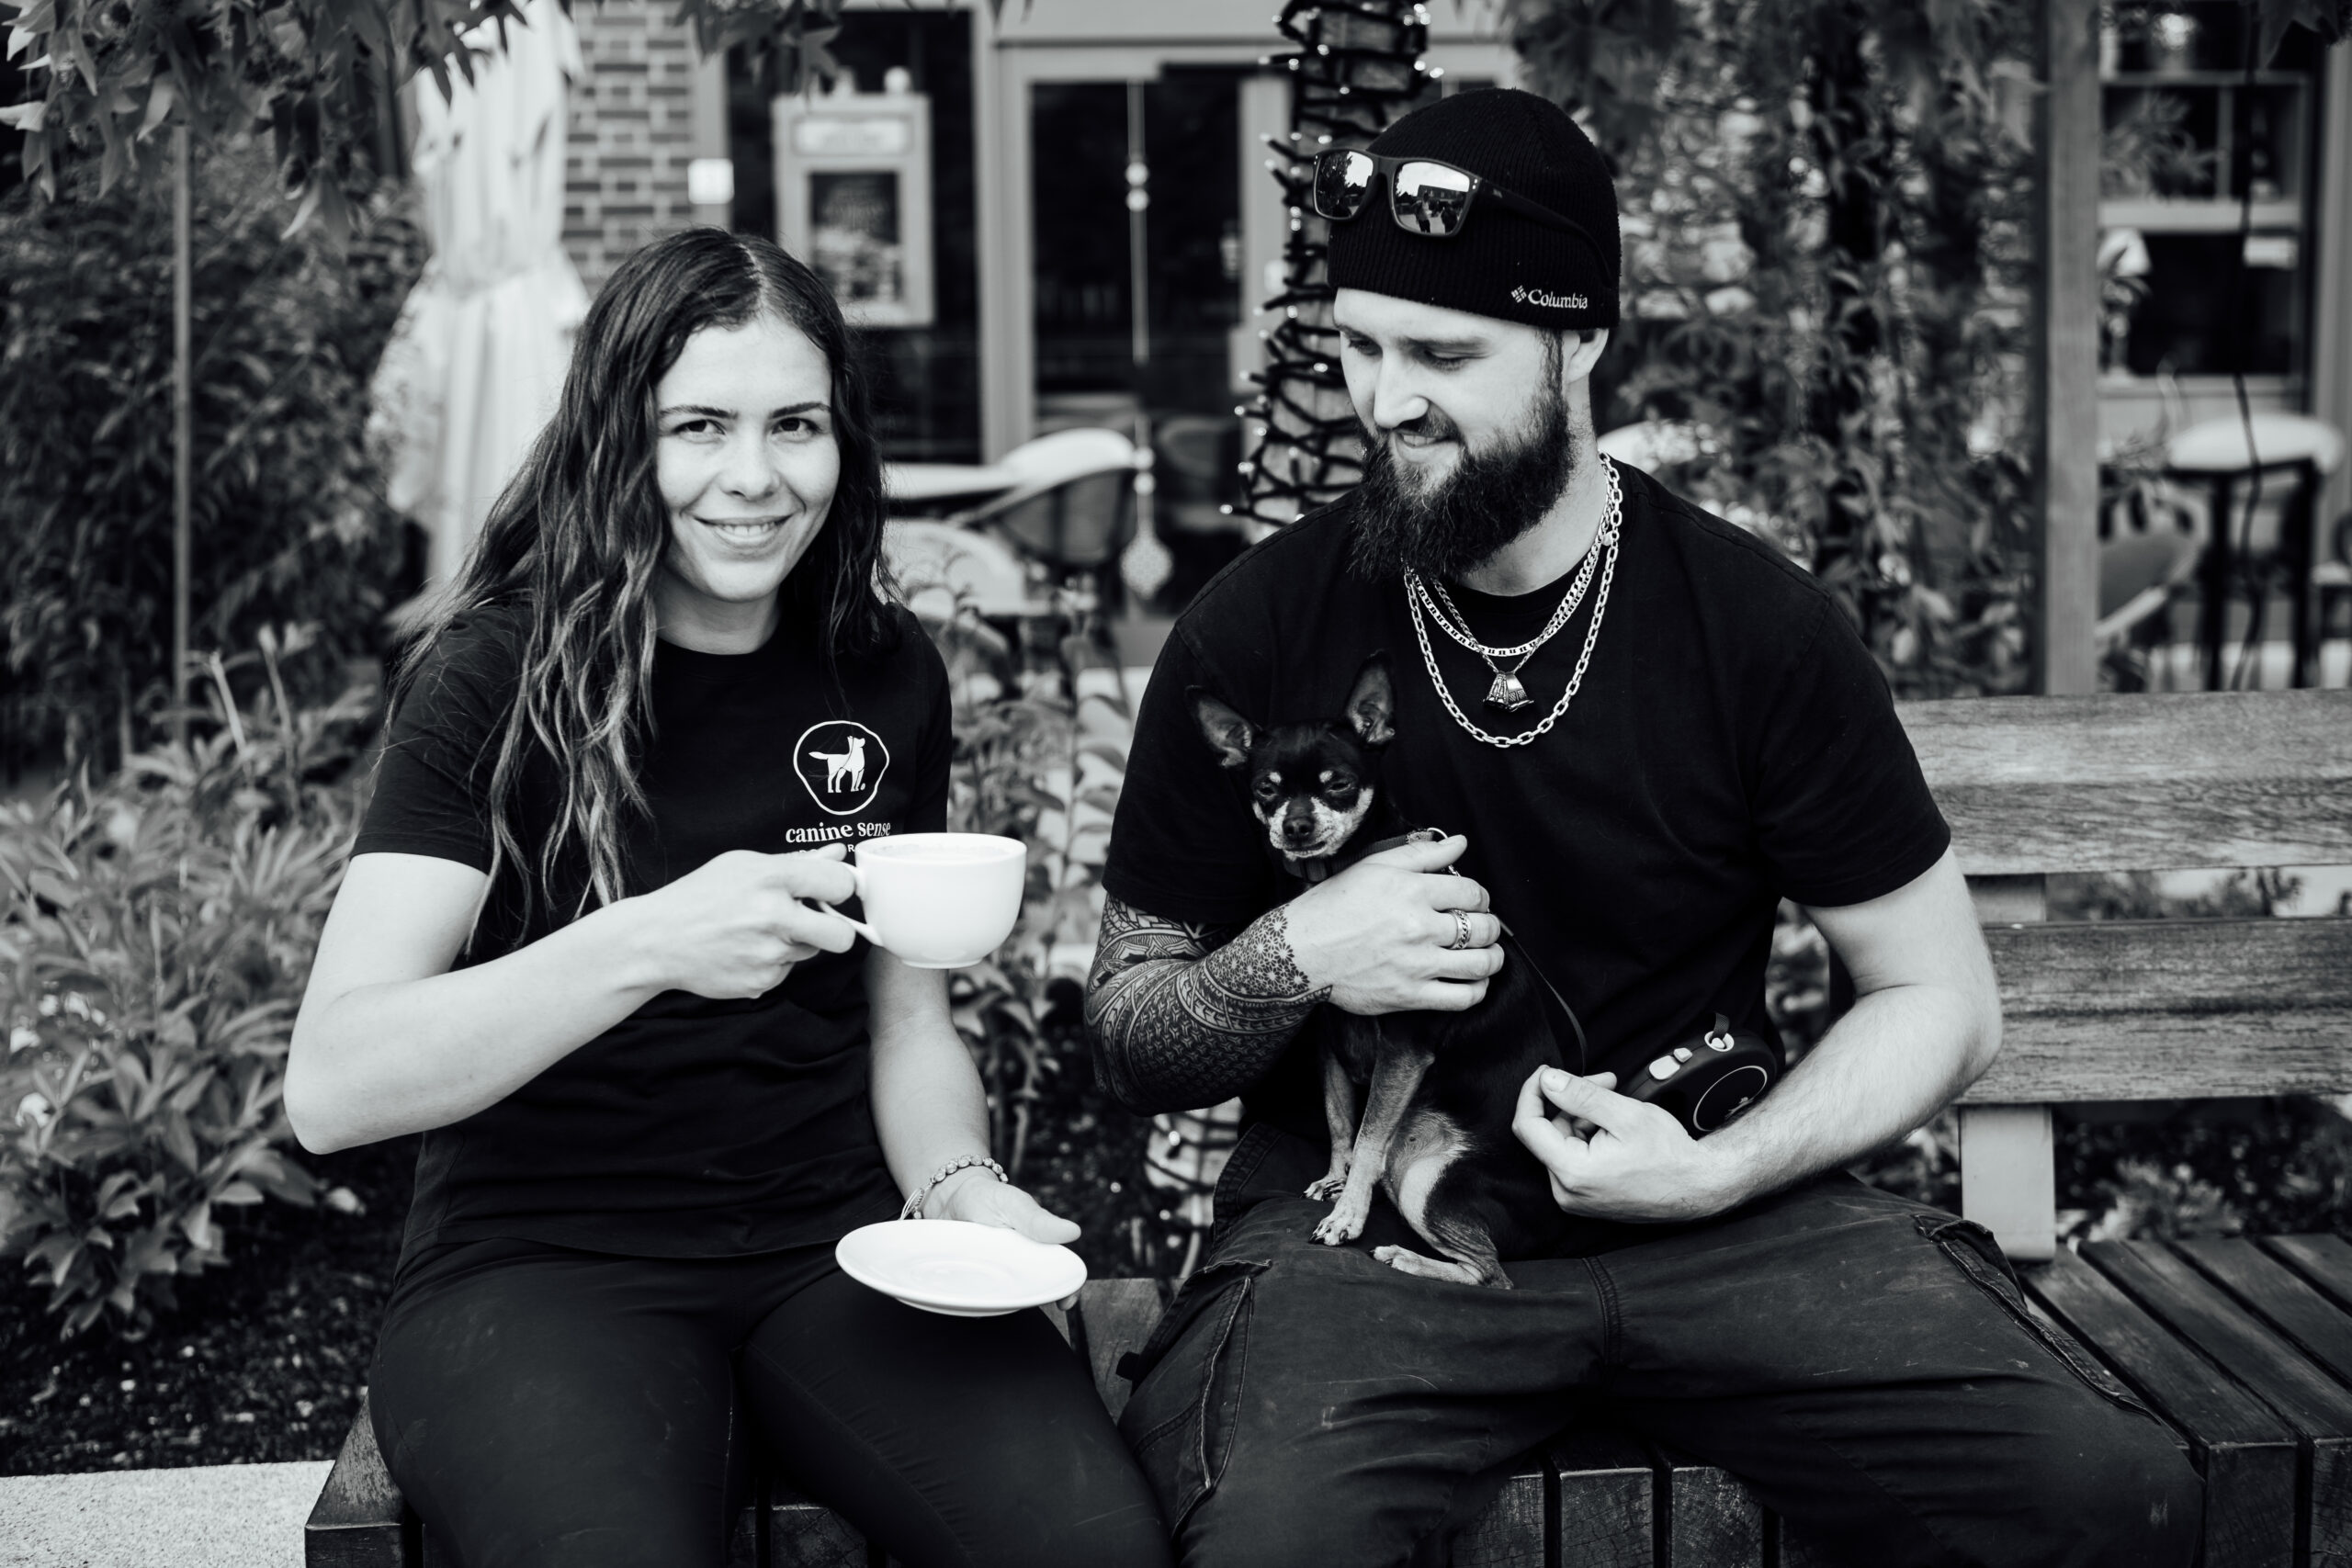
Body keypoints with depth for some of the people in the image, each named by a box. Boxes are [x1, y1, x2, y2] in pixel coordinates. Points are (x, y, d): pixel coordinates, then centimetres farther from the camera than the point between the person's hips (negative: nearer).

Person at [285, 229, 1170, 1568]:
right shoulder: (496, 676, -6)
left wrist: (957, 1182, -6)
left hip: (835, 1244, 3)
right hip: (545, 1259, -3)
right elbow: (332, 1086, -17)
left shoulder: (886, 675, 7)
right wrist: (648, 943, -30)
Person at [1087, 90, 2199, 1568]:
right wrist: (1291, 962, -16)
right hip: (1363, 1222, -1)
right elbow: (1127, 1035, 6)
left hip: (1711, 1204, 2)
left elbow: (1944, 1002, 4)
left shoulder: (1761, 626, -3)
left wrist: (1719, 1172, -12)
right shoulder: (1257, 633, -3)